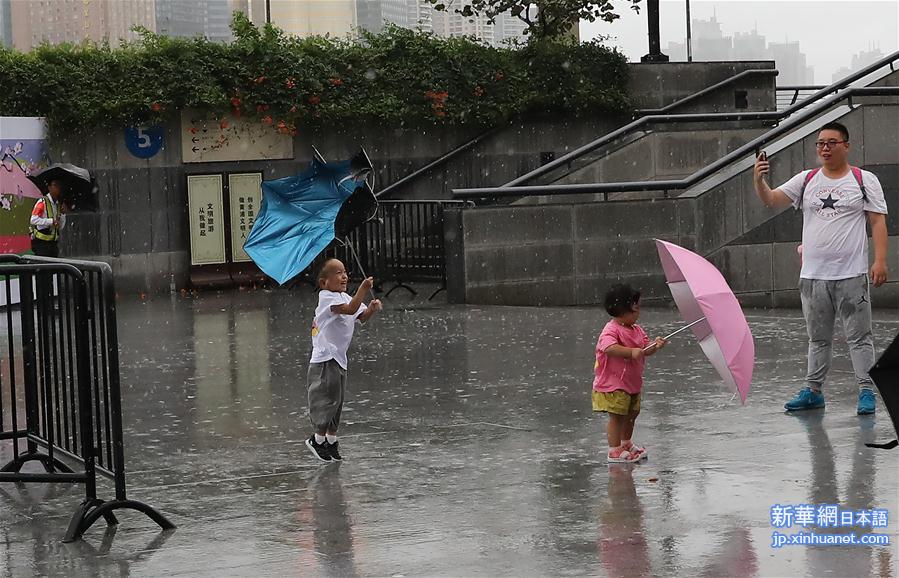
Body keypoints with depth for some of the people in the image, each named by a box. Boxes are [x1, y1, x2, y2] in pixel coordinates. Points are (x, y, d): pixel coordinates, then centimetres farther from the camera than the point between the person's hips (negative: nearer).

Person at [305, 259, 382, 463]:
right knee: (328, 398, -7)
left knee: (337, 400, 13)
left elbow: (361, 316, 6)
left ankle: (331, 438, 21)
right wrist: (363, 289, -34)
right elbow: (350, 309, -28)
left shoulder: (345, 297, 13)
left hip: (339, 358, 9)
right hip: (325, 358, -9)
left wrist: (371, 309, -14)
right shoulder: (326, 297, -14)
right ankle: (318, 438, 4)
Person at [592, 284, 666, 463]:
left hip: (632, 381, 9)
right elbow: (609, 348, -37)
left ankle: (626, 443, 39)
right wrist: (631, 352, -42)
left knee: (632, 413, 20)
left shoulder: (637, 330, 9)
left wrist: (655, 345, -14)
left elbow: (645, 349, 8)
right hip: (613, 383, -9)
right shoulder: (611, 330, -20)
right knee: (617, 416, -6)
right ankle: (614, 451, 0)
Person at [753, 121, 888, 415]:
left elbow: (878, 222, -3)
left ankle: (866, 391, 2)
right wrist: (759, 180, -19)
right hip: (813, 275, 4)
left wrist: (880, 260, -13)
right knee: (817, 338, 13)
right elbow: (770, 199, 2)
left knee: (859, 336, -2)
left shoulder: (864, 180, 1)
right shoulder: (806, 181, 9)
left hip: (852, 275, -4)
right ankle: (813, 390, 20)